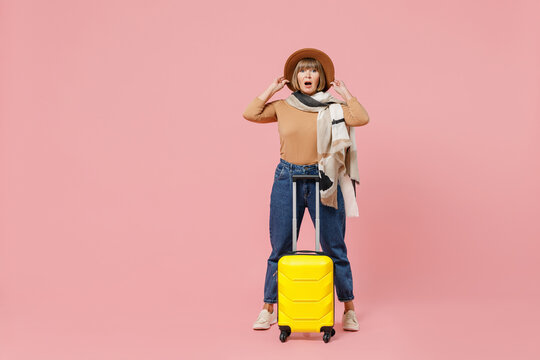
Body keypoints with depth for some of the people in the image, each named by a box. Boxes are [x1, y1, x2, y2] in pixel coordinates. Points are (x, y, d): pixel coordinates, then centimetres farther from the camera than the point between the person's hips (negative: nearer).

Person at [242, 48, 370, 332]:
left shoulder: (333, 106, 4)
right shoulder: (282, 106, 8)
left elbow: (361, 118, -10)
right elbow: (250, 114, -1)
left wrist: (345, 93, -2)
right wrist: (270, 90, 3)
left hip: (323, 181, -1)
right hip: (287, 179, 1)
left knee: (334, 248, 4)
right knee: (280, 249, 6)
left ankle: (349, 309, 17)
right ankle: (269, 309, 19)